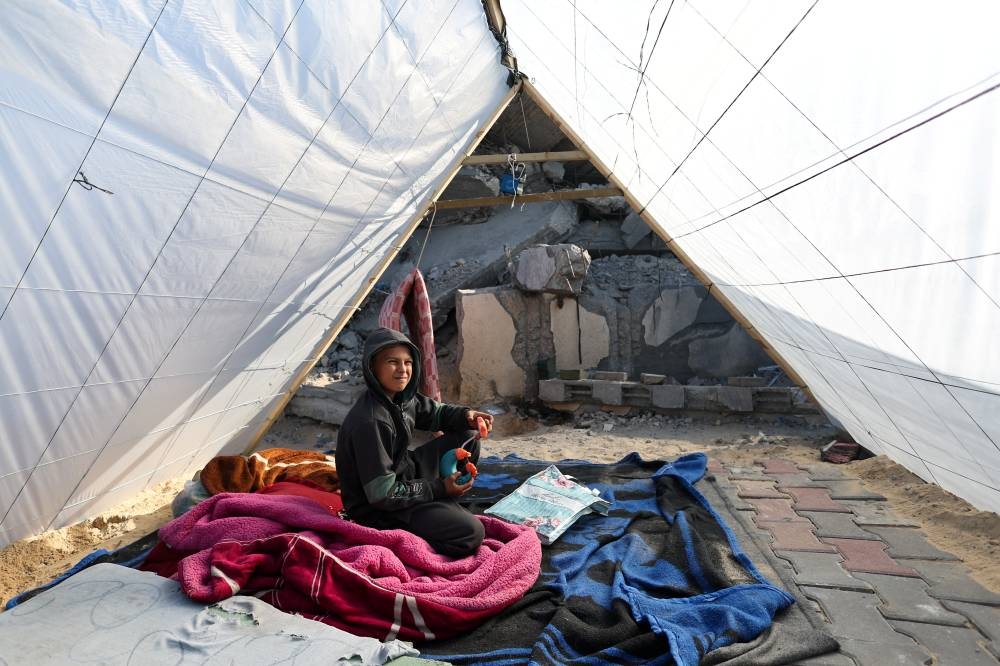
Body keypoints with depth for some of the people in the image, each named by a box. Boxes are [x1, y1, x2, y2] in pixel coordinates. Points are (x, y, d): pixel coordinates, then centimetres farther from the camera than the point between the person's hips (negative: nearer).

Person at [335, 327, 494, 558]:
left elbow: (435, 412, 15)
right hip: (379, 509, -9)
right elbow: (382, 494, -27)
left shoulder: (402, 397, -4)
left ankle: (444, 506, 12)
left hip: (405, 475, 9)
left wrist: (465, 415, -7)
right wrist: (439, 488, -19)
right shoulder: (370, 422, -29)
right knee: (471, 533, -22)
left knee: (466, 436, 8)